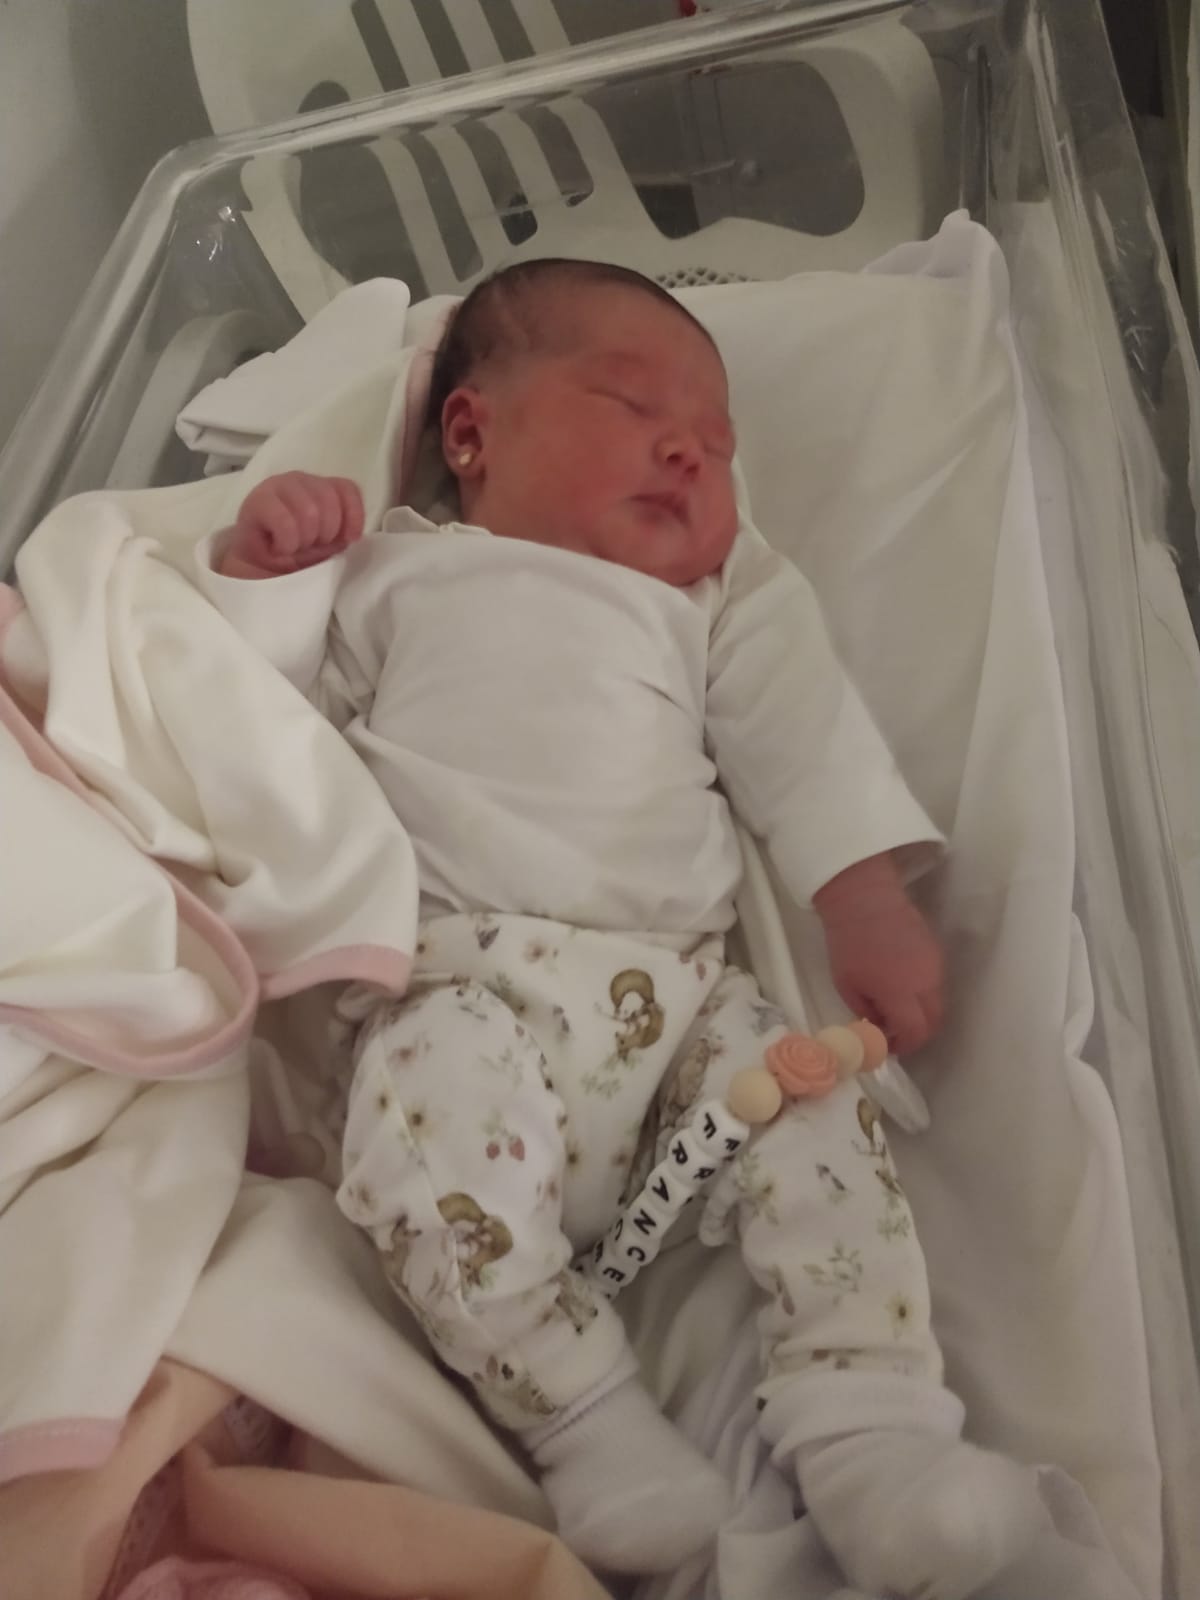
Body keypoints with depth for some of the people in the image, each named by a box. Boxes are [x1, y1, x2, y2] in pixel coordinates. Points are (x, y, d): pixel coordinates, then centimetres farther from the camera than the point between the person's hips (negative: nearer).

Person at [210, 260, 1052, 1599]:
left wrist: (868, 903, -3)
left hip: (680, 985, 3)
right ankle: (586, 1417, -18)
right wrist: (260, 576, 2)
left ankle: (871, 1445, -13)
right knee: (429, 1124, -31)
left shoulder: (721, 604, 25)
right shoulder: (394, 570, 22)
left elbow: (807, 748, 13)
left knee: (814, 1106, -19)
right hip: (461, 977, -2)